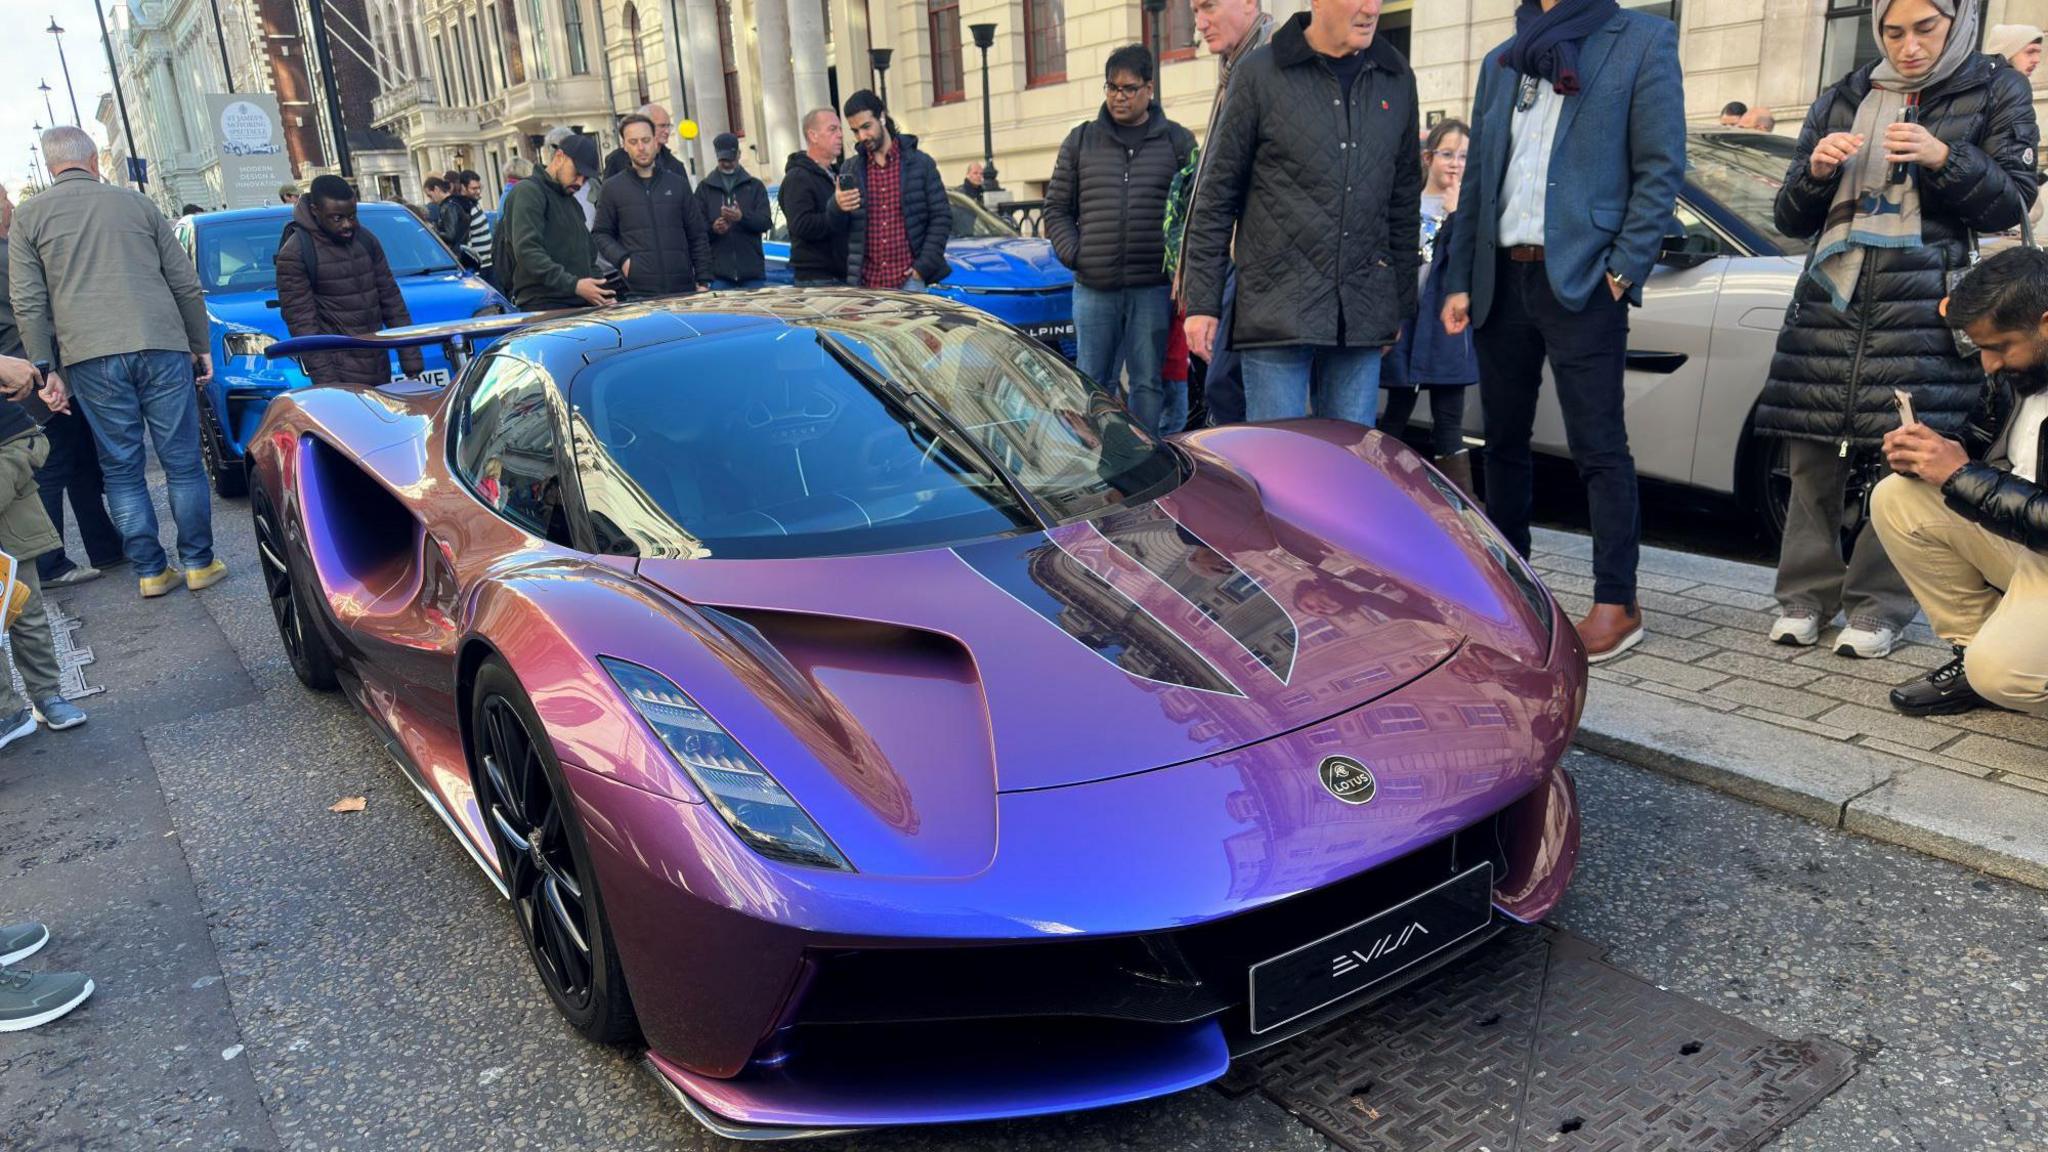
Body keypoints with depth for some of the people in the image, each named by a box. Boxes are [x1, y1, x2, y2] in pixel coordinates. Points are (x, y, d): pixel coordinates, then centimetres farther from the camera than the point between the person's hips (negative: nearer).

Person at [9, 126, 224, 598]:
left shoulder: (29, 217, 9)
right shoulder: (135, 203, 12)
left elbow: (29, 303, 3)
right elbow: (186, 283, 11)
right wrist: (200, 345, 18)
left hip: (91, 358, 0)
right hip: (162, 348, 0)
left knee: (121, 470, 8)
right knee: (183, 462, 6)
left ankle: (150, 571, 9)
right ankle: (199, 563, 9)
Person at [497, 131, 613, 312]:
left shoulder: (573, 204, 26)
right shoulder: (527, 192, -3)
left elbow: (589, 258, 29)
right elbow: (527, 251, -17)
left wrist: (601, 294, 10)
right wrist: (573, 285, -23)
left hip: (580, 305, 8)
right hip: (543, 307, -8)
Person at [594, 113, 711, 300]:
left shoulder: (677, 184, 14)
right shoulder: (612, 188, 9)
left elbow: (698, 235, 13)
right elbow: (601, 234, 10)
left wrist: (703, 280, 6)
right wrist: (622, 259, -9)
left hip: (683, 289, 2)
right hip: (637, 292, -2)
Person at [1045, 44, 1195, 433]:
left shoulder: (1177, 141, 8)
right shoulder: (1081, 140, 12)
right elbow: (1056, 208, 13)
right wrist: (1072, 253, -1)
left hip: (1154, 288, -1)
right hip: (1093, 288, 2)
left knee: (1148, 382, 3)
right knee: (1093, 382, 6)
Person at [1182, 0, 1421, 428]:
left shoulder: (1397, 79, 12)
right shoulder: (1261, 75, -1)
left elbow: (1405, 200, 17)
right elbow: (1217, 196, 1)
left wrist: (1399, 305, 16)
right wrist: (1202, 302, -3)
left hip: (1362, 317, 4)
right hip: (1277, 309, -4)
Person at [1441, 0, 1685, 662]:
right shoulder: (1501, 61, 18)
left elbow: (1661, 169, -3)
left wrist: (1622, 273, -12)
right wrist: (1460, 280, 8)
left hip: (1579, 280, -5)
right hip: (1501, 279, 5)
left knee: (1598, 447, -5)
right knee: (1504, 440, 10)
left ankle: (1617, 603, 1)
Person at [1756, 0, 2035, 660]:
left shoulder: (1995, 92, 13)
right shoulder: (1841, 101, 19)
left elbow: (2011, 204, 6)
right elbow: (1791, 221, 18)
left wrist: (1944, 159, -10)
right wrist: (1815, 172, -3)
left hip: (1922, 306, -2)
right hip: (1830, 300, 3)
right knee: (1813, 457, -2)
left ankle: (1878, 608, 0)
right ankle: (1805, 597, 6)